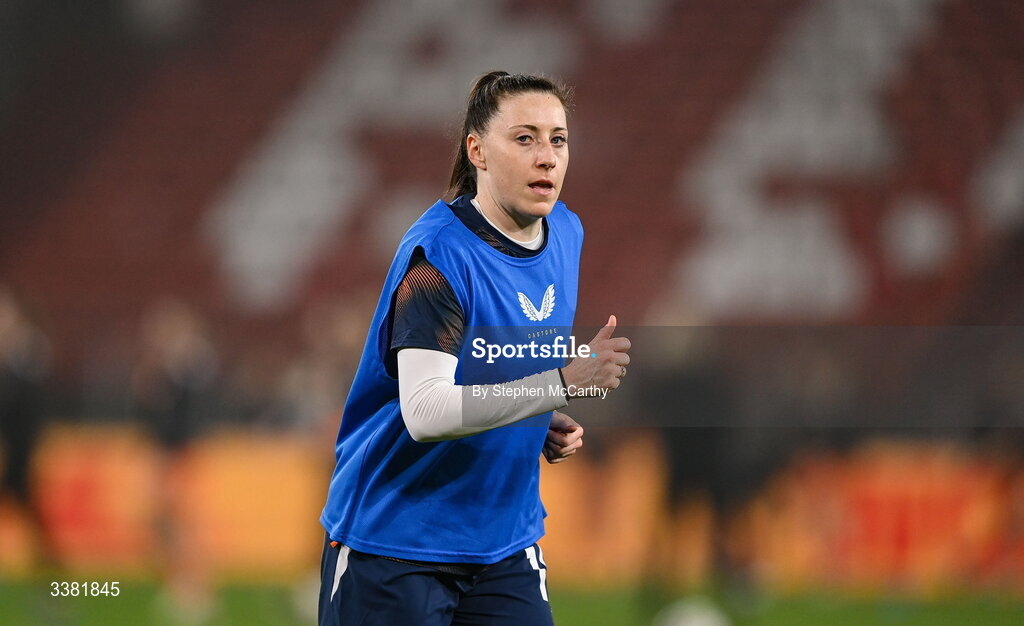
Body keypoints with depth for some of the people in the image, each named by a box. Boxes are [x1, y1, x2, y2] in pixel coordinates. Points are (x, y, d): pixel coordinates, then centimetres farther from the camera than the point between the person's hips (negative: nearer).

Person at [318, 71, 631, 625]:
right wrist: (565, 383, -37)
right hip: (392, 543, -6)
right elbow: (424, 412, -31)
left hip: (506, 547, 6)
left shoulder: (565, 233, 4)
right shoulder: (438, 253, -20)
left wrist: (546, 425, 2)